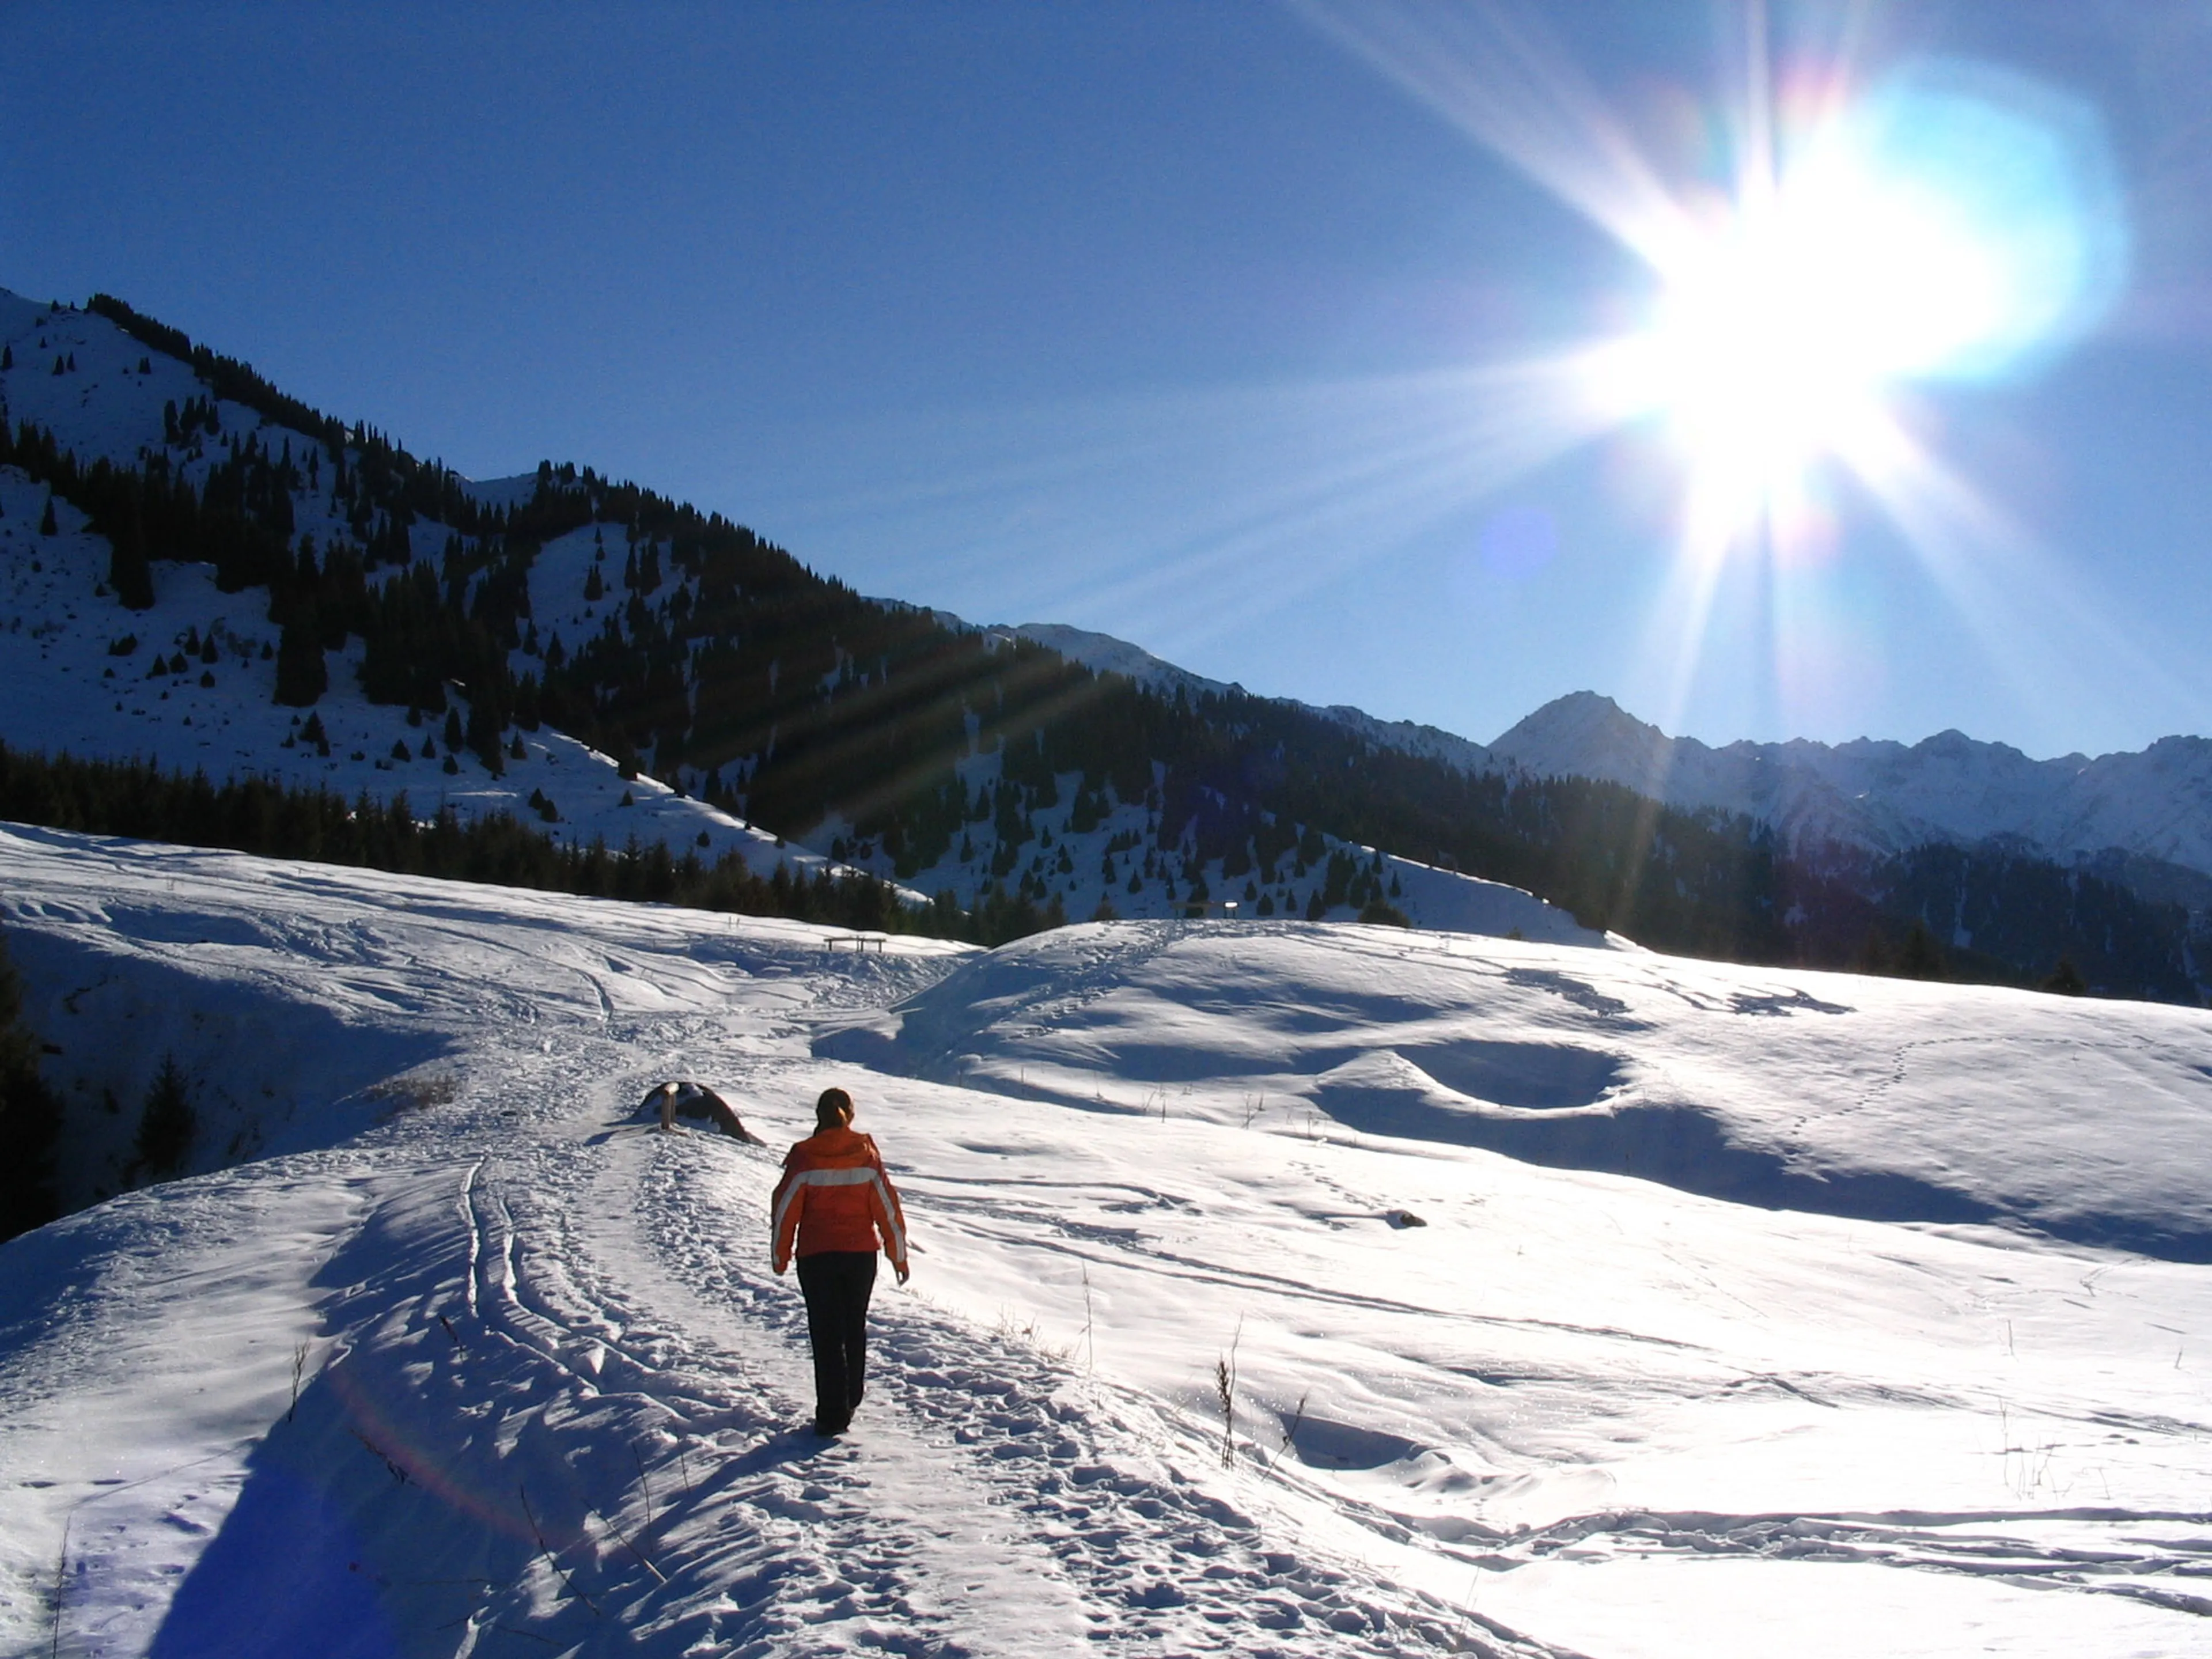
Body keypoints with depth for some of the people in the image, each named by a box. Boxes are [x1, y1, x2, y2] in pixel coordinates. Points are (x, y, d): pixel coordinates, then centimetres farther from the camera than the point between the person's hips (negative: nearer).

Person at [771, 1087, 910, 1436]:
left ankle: (832, 1416, -3)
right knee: (855, 1327, 19)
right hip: (861, 1254, 2)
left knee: (826, 1335, 1)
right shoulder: (867, 1155, -3)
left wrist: (780, 1256, 9)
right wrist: (899, 1255, 8)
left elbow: (785, 1209, -5)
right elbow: (887, 1207, -1)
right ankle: (849, 1402, 30)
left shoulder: (804, 1158, -8)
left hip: (816, 1257, -2)